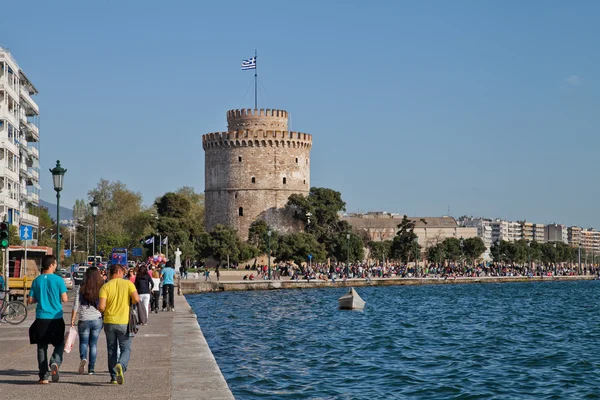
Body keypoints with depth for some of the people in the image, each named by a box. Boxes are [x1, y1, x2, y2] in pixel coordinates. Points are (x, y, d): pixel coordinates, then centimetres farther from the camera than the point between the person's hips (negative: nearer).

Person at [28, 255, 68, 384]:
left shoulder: (37, 281, 3)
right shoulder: (58, 280, -6)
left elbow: (30, 300, 5)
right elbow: (64, 299, -8)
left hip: (41, 319, 2)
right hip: (56, 319, -2)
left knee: (42, 347, 9)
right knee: (59, 344, 15)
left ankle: (44, 376, 7)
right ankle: (55, 363, -13)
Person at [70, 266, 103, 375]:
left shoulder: (80, 289, -6)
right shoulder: (102, 289, -3)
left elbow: (75, 306, -5)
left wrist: (72, 320, 3)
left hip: (84, 320, -1)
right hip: (97, 320, 1)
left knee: (83, 342, 12)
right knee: (93, 343, 10)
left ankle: (83, 358, -17)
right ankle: (91, 369, 11)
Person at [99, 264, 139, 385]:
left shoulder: (105, 287, -3)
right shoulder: (128, 283, -4)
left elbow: (101, 307, -12)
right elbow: (136, 299, -14)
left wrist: (101, 309, 11)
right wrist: (130, 303, 8)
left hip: (109, 322, 1)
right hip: (124, 322, -1)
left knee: (112, 350, 13)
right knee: (126, 349, 8)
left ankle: (114, 377, 16)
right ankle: (120, 366, -22)